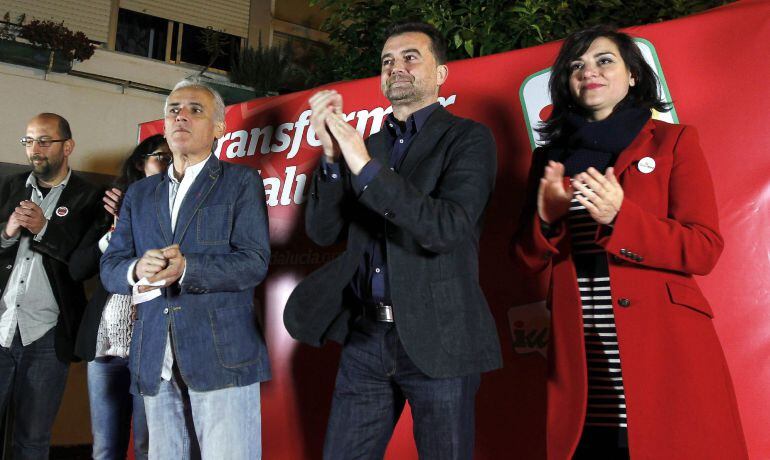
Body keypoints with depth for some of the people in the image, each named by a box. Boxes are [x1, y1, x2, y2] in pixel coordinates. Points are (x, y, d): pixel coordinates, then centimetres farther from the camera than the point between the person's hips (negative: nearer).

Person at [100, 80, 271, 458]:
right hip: (156, 363, 5)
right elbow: (109, 267, 12)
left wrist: (185, 268, -22)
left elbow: (254, 261, -7)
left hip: (222, 356, -4)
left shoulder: (242, 182, 5)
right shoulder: (139, 193, 19)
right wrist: (137, 269, -12)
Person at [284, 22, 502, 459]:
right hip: (365, 335, 5)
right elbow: (324, 231, 6)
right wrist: (332, 153, -9)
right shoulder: (370, 144, 13)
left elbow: (447, 229, -18)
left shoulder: (468, 137, -3)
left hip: (437, 339, -5)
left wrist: (367, 168, -22)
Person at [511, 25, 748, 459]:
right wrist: (546, 217, -10)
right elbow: (530, 259, 11)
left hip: (665, 354, -3)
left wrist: (619, 218, -20)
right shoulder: (551, 156, 13)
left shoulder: (673, 141, 3)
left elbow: (705, 250, -6)